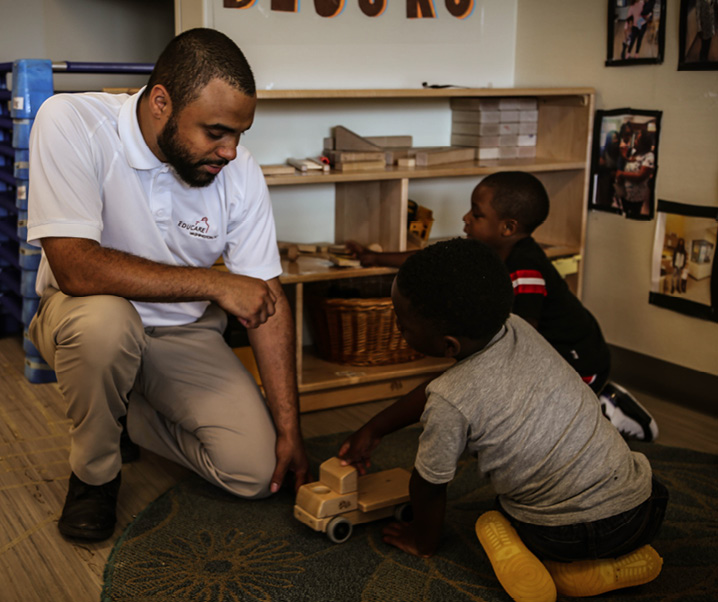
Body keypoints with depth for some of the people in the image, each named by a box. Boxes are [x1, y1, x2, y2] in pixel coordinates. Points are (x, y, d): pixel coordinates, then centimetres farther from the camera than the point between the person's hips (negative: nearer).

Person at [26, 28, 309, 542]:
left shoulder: (241, 173, -14)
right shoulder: (70, 124, -23)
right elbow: (75, 268, -32)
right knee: (105, 318, -39)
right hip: (81, 320, -3)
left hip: (186, 334, 3)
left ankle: (128, 410, 15)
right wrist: (214, 284, -29)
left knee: (256, 471, -12)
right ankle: (94, 473, -8)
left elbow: (267, 302, -10)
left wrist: (289, 429, -11)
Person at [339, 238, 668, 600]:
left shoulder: (451, 403, -20)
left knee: (492, 521, 31)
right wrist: (375, 428, 24)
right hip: (638, 510, 5)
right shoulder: (515, 328, 0)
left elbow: (429, 485, -2)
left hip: (559, 536, -4)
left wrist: (424, 539, 19)